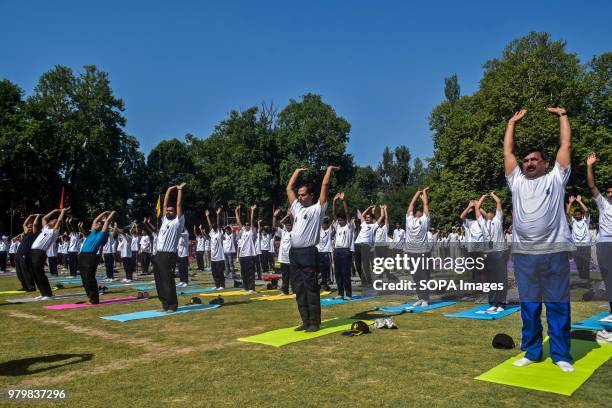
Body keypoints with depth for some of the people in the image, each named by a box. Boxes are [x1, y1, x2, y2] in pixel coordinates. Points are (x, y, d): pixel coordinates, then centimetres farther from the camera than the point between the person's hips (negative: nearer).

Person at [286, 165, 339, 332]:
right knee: (299, 290, 9)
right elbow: (289, 188, 25)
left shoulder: (317, 208, 1)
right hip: (294, 253, 7)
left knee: (311, 289, -3)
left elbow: (325, 186, -1)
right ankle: (306, 321, 17)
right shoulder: (297, 208, 18)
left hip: (308, 253, -7)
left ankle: (315, 323, 3)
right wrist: (297, 171, 30)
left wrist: (330, 169, 9)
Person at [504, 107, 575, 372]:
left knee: (558, 305, 4)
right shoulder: (517, 181, 17)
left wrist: (563, 115, 19)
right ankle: (531, 352, 20)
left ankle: (561, 355, 15)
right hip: (523, 254, 3)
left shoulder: (555, 178, 11)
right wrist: (512, 122, 27)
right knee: (528, 305, 9)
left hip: (554, 252, -2)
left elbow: (565, 145, 11)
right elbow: (508, 151, 20)